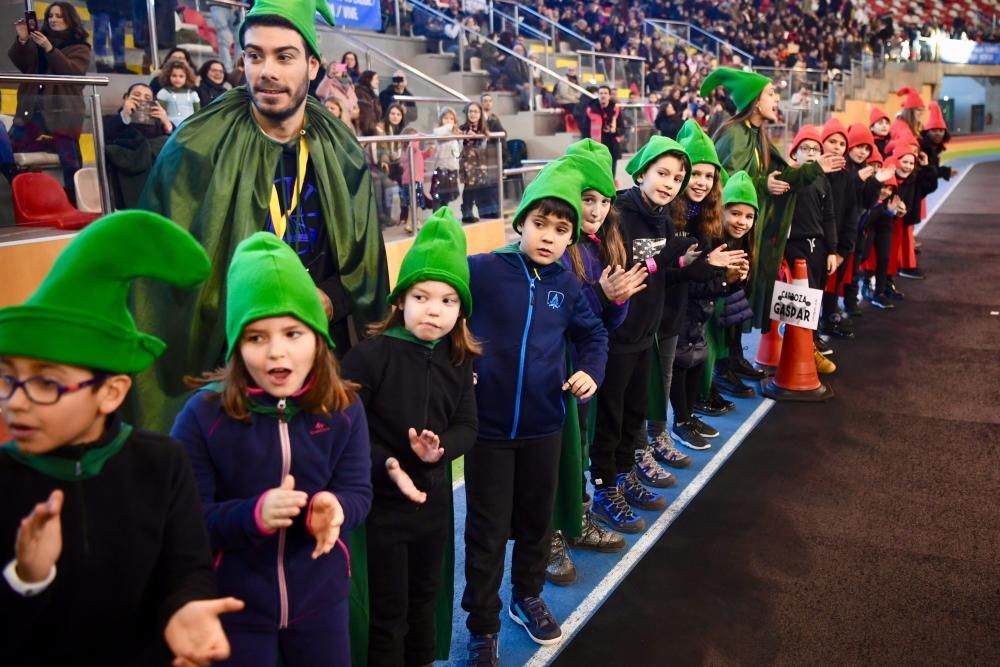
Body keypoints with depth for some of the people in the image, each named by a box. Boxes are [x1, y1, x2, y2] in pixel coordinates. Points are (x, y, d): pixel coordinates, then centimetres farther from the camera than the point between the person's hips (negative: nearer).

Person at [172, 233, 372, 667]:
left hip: (320, 597, 3)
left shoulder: (344, 408, -9)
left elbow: (358, 491, -7)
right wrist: (253, 515, -34)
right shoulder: (204, 413, -16)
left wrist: (334, 508, -30)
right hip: (235, 603, -2)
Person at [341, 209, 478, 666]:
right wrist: (385, 466, -26)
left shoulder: (458, 360, -1)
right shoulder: (370, 354, -18)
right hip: (381, 502, -5)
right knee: (388, 612, 9)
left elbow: (467, 426, 2)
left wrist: (440, 449, -18)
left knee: (425, 598, 25)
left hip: (434, 499, 5)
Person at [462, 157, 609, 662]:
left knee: (537, 518, 21)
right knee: (487, 530, 8)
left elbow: (593, 334, 15)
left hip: (544, 424, 4)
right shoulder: (481, 270, -13)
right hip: (488, 425, -4)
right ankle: (482, 626, 25)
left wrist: (591, 371, -3)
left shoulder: (566, 284, 1)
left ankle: (527, 596, 45)